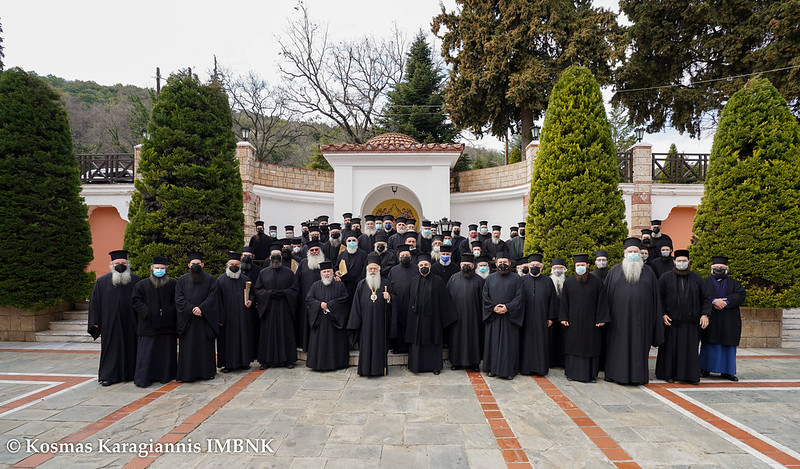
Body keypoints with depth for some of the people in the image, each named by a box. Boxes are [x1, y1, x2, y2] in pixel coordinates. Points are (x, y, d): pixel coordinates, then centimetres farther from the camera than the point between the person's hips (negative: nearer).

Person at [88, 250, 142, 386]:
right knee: (111, 348, 3)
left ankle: (131, 373, 19)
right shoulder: (102, 281, 3)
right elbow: (94, 302, 5)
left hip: (131, 323, 1)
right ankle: (108, 375, 13)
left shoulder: (136, 280, 3)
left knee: (131, 347, 7)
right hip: (111, 323, 0)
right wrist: (95, 322, 0)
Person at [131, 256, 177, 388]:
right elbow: (135, 300, 2)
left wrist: (168, 311, -9)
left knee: (166, 352, 7)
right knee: (146, 352, -2)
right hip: (148, 325, -1)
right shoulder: (142, 284, 6)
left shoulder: (173, 284, 7)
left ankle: (166, 376, 17)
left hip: (168, 326, 1)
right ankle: (143, 378, 5)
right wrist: (147, 312, -10)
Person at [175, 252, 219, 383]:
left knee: (206, 347, 4)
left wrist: (201, 308, -17)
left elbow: (212, 297, -3)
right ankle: (187, 373, 8)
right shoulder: (182, 280, 9)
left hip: (206, 318, -1)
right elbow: (179, 298, -1)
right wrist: (191, 309, -14)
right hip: (187, 319, 1)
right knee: (188, 348, 1)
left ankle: (207, 372, 14)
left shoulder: (210, 279, 6)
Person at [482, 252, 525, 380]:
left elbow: (519, 297, -3)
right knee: (493, 343, 5)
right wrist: (493, 307, -9)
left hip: (510, 317, -2)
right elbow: (485, 296, 6)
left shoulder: (516, 279, 5)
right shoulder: (490, 279, 10)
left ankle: (509, 370, 9)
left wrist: (507, 307, -15)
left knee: (509, 344, 0)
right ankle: (492, 368, 15)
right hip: (493, 317, 2)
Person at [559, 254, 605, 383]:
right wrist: (563, 318, -1)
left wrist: (600, 319, -6)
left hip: (590, 322, -1)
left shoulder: (597, 281, 0)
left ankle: (591, 374, 15)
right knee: (573, 347, 7)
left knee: (590, 347, 4)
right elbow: (564, 301, 6)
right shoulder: (568, 282, 4)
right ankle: (572, 372, 18)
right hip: (573, 322, 1)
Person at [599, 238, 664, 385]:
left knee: (639, 346, 5)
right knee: (619, 345, 3)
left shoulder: (648, 271, 8)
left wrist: (655, 318, 3)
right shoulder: (615, 271, 6)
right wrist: (604, 317, -4)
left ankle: (638, 376, 15)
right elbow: (606, 294, 4)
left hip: (641, 317, 1)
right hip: (620, 316, 0)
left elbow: (655, 296, 8)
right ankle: (618, 375, 13)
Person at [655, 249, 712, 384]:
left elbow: (706, 297, 7)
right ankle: (669, 374, 15)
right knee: (671, 347, 5)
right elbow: (659, 298, 0)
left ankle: (690, 375, 13)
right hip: (671, 320, -1)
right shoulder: (666, 278, 2)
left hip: (690, 321, 1)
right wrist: (663, 314, -9)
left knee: (690, 348, 3)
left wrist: (705, 314, -4)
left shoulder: (697, 278, 7)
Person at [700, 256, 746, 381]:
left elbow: (741, 294, -4)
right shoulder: (705, 282, 9)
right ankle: (705, 369, 8)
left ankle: (726, 371, 10)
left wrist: (726, 302, -17)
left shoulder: (733, 283, 14)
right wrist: (714, 301, -22)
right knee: (709, 345, 1)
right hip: (710, 320, -2)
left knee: (728, 345, 3)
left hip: (728, 321, 2)